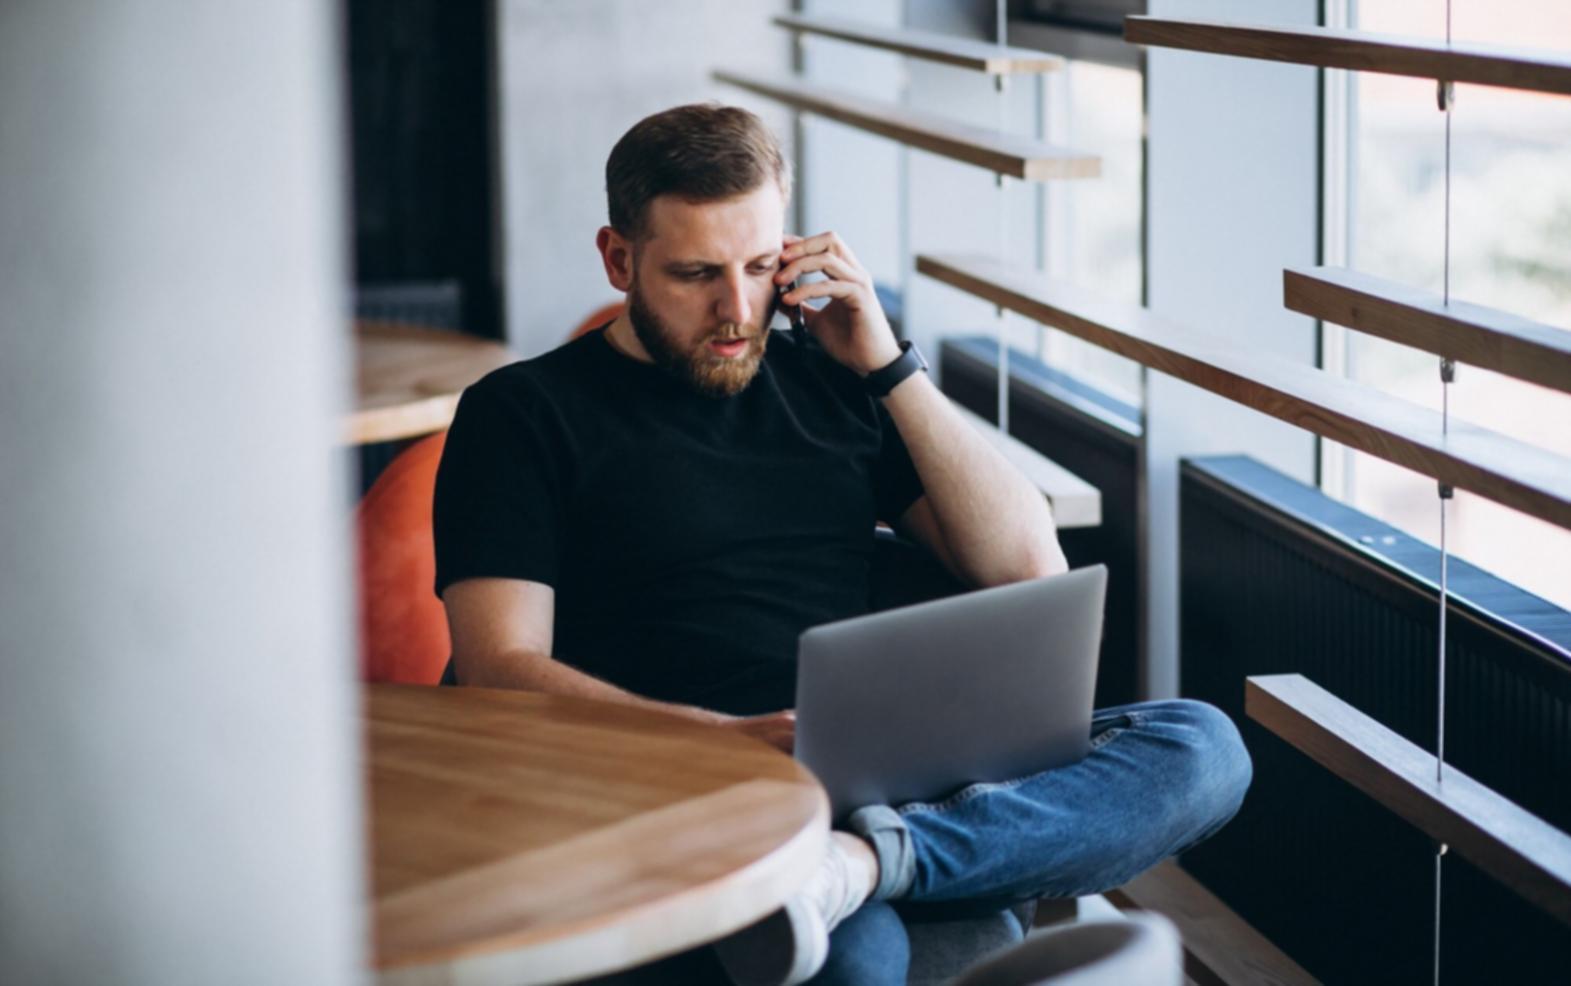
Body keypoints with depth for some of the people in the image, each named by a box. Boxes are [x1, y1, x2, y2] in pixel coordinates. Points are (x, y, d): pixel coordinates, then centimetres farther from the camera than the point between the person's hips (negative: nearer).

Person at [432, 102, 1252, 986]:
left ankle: (863, 860, -37)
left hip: (885, 782, 8)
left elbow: (1031, 570, 17)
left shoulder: (829, 384, 22)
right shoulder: (525, 413, 10)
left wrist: (887, 366, 9)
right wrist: (732, 738, -19)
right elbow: (501, 671, -4)